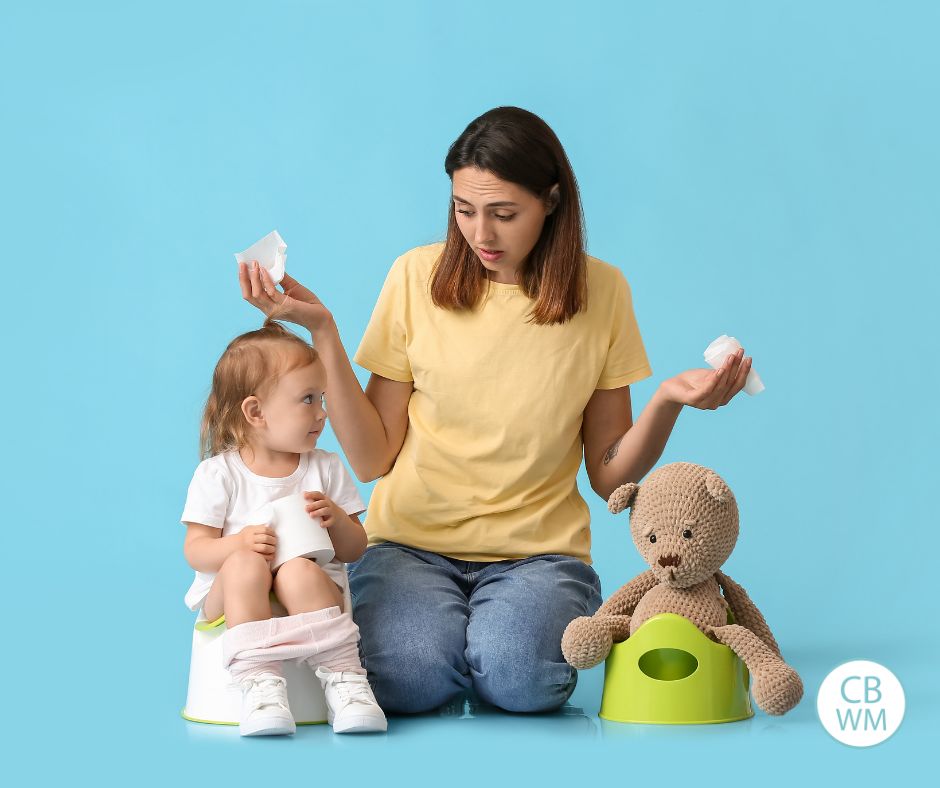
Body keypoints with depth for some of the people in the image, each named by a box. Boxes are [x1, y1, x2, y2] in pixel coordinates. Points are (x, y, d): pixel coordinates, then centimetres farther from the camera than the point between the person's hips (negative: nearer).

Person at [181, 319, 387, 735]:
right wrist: (239, 542, -23)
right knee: (245, 564, -34)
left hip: (312, 592, 1)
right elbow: (196, 551, -3)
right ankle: (261, 685, -41)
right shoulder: (218, 473, 0)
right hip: (233, 598, -1)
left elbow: (355, 549, 9)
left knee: (299, 571, -33)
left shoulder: (325, 469, 8)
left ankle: (344, 679, -35)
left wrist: (336, 519, -13)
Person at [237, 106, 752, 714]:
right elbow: (373, 458, -1)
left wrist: (668, 402, -14)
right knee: (406, 677, -30)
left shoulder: (601, 292, 1)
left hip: (537, 550, 0)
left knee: (518, 679, -31)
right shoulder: (419, 277, 0)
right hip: (412, 543, 0)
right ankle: (439, 621, 4)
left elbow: (610, 475, 3)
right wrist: (323, 332, -9)